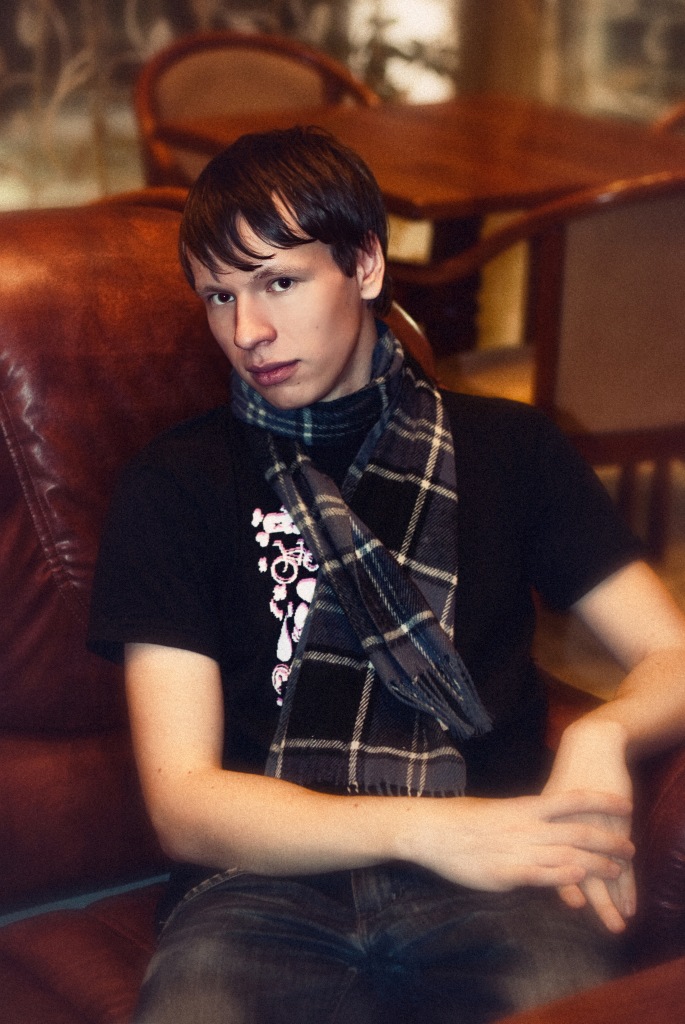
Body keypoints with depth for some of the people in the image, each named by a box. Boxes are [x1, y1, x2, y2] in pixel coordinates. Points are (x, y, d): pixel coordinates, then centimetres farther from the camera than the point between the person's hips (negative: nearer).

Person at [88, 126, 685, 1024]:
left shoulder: (507, 449, 19)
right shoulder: (175, 487, 12)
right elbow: (183, 801, 3)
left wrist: (605, 735, -8)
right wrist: (424, 828, -11)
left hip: (486, 883, 1)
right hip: (265, 889, -1)